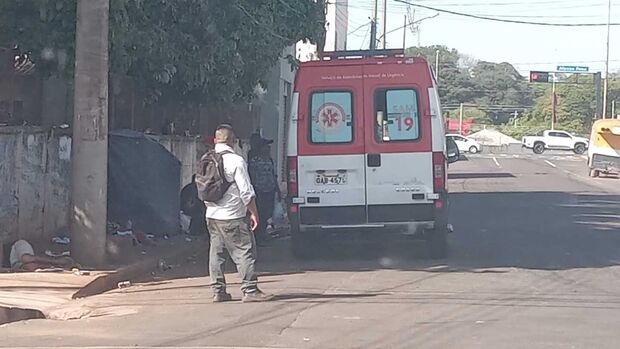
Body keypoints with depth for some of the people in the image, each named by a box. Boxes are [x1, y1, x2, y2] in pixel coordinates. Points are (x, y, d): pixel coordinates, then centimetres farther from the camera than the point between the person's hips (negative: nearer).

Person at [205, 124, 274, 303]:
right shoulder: (236, 161, -13)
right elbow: (246, 191, -13)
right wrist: (254, 213, -5)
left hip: (212, 215, 7)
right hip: (232, 217, -7)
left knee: (216, 252, 10)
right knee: (244, 252, -2)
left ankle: (218, 291, 12)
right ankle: (250, 290, -3)